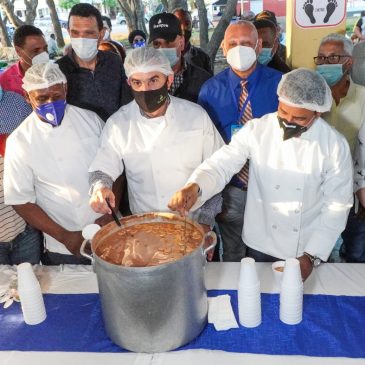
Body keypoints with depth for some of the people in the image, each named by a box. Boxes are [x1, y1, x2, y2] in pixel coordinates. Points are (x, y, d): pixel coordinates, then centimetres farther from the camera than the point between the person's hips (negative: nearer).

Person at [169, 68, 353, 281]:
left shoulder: (334, 145, -15)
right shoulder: (257, 130, -14)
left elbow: (338, 205, -10)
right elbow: (222, 164, -18)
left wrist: (312, 256, -11)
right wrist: (194, 187, -40)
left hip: (308, 249, 0)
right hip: (261, 244, 1)